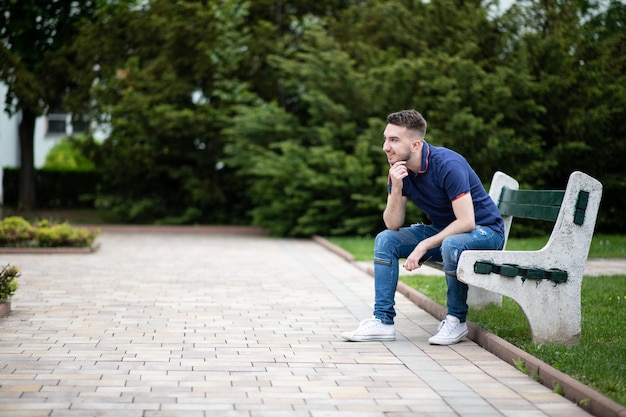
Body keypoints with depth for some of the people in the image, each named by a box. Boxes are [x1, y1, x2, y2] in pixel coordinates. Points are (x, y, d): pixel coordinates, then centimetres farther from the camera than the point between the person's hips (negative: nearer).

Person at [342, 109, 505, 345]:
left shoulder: (447, 164, -27)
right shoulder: (399, 170, -7)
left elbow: (466, 222, -31)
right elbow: (393, 225, -9)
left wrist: (423, 246, -29)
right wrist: (396, 188, -25)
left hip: (484, 230, -7)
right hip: (442, 231, 7)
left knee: (451, 245, -38)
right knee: (385, 240, -7)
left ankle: (457, 320, -17)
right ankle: (383, 321, -8)